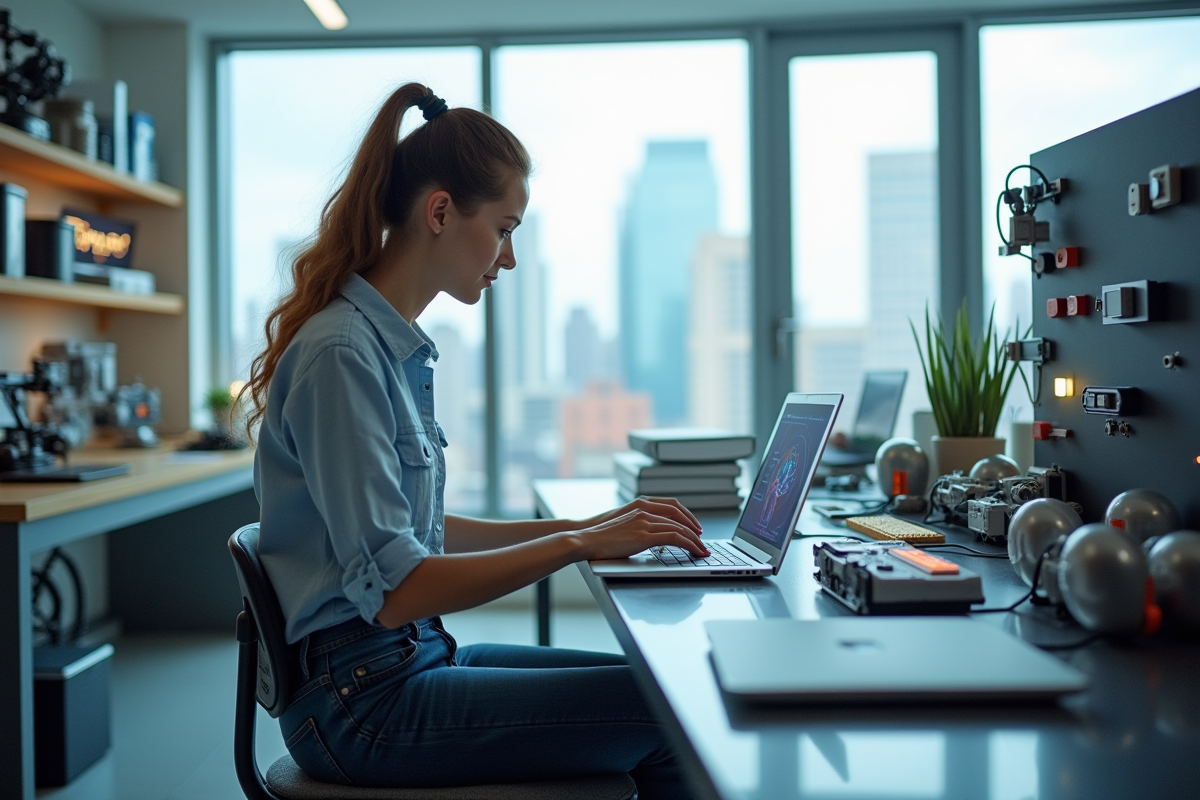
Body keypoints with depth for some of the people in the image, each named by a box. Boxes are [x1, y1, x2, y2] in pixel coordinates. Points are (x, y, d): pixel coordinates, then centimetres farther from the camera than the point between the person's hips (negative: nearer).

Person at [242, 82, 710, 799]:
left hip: (415, 657, 9)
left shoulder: (400, 344, 9)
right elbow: (392, 590, -23)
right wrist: (575, 546, -20)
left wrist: (580, 527, 8)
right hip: (363, 701, -9)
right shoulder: (341, 353, -19)